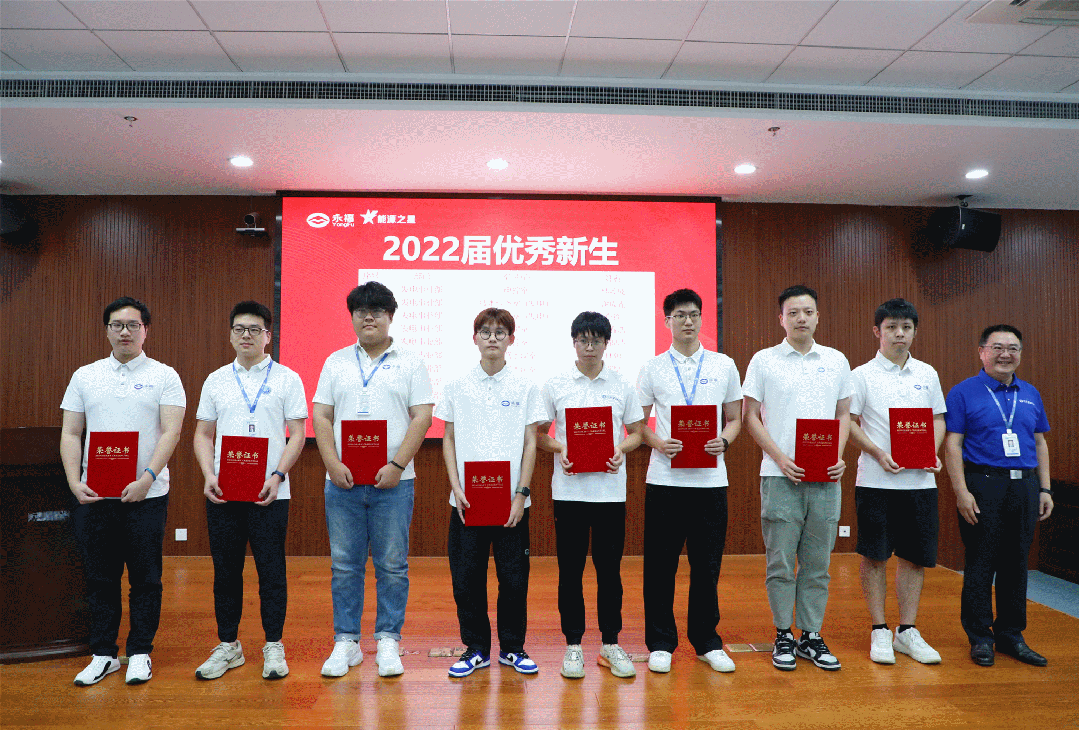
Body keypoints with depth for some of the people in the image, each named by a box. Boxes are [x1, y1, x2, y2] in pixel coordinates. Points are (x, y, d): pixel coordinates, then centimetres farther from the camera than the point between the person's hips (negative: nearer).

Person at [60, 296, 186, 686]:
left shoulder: (164, 377, 1)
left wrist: (146, 478, -19)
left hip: (147, 495, -3)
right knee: (100, 578, 10)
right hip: (93, 495, 3)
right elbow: (70, 434, 8)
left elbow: (170, 432, -8)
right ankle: (103, 654, 23)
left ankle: (140, 653, 18)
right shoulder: (84, 376, 11)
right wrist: (75, 482, -5)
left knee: (145, 578, 5)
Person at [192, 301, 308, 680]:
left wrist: (277, 476, -13)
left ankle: (273, 647, 14)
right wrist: (208, 475, -3)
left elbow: (297, 433, -2)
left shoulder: (286, 379, 2)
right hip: (222, 492, 3)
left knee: (271, 570, 2)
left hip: (270, 492, -3)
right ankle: (228, 645, 23)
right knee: (226, 570, 9)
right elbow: (203, 434, 13)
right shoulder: (216, 380, 12)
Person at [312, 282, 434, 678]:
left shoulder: (410, 363, 3)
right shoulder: (336, 362, 11)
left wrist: (396, 465, -13)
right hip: (342, 481, 2)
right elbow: (320, 416, 7)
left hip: (393, 481, -2)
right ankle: (346, 641, 21)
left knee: (392, 565, 4)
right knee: (345, 565, 8)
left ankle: (389, 641, 16)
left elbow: (422, 418, -3)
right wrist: (333, 464, -6)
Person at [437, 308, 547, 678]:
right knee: (466, 575, 6)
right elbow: (449, 439, 7)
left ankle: (512, 647, 23)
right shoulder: (456, 386, 5)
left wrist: (522, 494, -6)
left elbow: (530, 443, 1)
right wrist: (456, 486, -4)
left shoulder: (525, 387, 2)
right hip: (466, 498, 1)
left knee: (514, 577, 5)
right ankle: (476, 648, 22)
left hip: (511, 499, 0)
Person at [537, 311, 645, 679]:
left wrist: (621, 449, -10)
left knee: (609, 567, 7)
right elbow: (539, 434, 8)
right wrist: (559, 450, -11)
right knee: (570, 569, 5)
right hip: (569, 489, 0)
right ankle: (573, 644, 18)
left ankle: (610, 644, 20)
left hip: (610, 489, 1)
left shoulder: (623, 385, 6)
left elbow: (636, 432, 11)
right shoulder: (555, 386, 4)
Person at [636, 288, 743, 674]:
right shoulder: (652, 368, 5)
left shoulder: (724, 365, 8)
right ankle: (661, 643, 19)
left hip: (710, 479, 1)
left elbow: (735, 419, 12)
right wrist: (659, 444, -12)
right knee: (660, 565, 4)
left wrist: (723, 441, -9)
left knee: (707, 564, 9)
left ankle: (707, 642, 25)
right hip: (664, 478, -1)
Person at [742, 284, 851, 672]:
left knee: (817, 563, 9)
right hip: (780, 476, -2)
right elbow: (751, 417, 1)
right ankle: (783, 636, 17)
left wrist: (839, 456, -2)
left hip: (826, 479, 3)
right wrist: (780, 457, -11)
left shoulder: (837, 361, 11)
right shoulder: (763, 361, 2)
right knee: (780, 562, 3)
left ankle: (812, 636, 21)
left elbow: (844, 414, 14)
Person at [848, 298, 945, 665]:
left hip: (920, 480, 4)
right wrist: (878, 454, -16)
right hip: (876, 480, -3)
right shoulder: (862, 375, -1)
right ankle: (879, 631, 15)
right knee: (875, 555, 3)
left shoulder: (927, 374, 11)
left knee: (915, 555, 8)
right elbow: (849, 422, -3)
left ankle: (908, 631, 21)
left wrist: (933, 453, -1)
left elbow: (938, 419, 16)